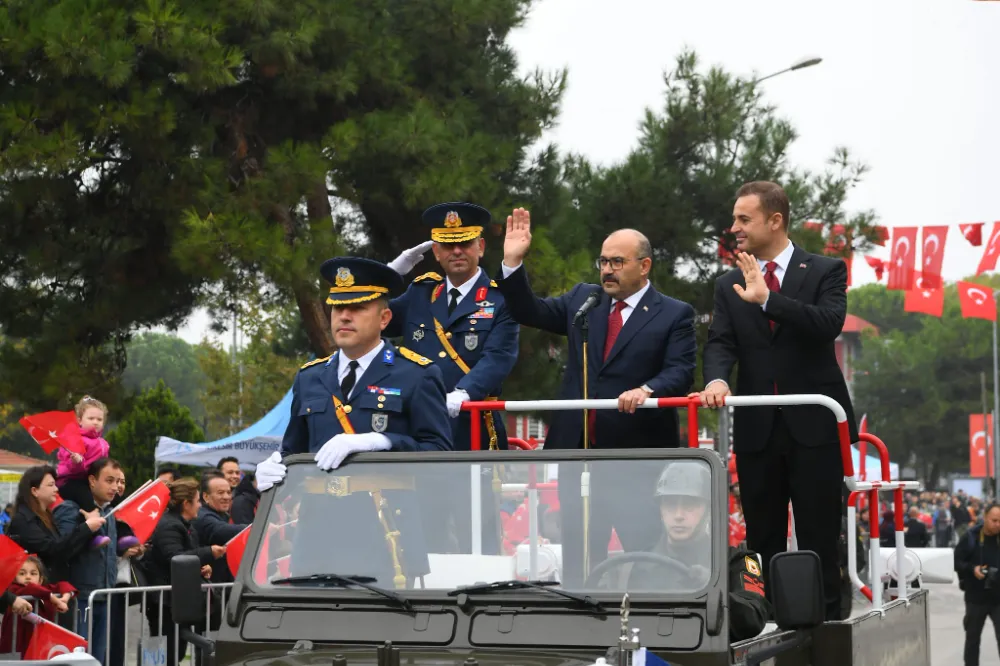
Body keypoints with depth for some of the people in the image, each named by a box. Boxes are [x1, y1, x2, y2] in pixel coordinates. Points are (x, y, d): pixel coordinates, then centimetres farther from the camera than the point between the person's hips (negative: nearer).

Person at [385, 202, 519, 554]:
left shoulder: (499, 299, 0)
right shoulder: (419, 294, 16)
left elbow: (498, 358, -13)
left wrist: (463, 393, -31)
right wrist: (394, 270, 8)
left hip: (473, 435, -4)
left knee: (477, 534, -3)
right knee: (424, 534, 7)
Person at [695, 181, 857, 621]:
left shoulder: (825, 271, 3)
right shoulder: (729, 286, 13)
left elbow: (829, 323, -14)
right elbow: (720, 343, 0)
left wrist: (767, 299, -21)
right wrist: (716, 379, -21)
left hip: (813, 425, -3)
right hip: (757, 430, 3)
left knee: (819, 540, -2)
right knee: (763, 543, 5)